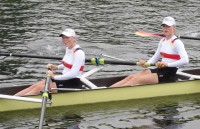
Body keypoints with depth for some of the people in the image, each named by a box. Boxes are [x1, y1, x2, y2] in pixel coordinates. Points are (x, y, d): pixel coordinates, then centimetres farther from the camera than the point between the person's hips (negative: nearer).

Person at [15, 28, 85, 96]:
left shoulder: (79, 53, -19)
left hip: (73, 83, -9)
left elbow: (73, 74, -27)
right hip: (65, 79, 9)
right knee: (35, 86, -5)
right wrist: (57, 67, 8)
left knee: (39, 88, -19)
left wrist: (55, 77, -23)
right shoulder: (68, 49, 10)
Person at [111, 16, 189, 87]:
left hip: (169, 75, -8)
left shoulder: (177, 43, -11)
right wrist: (146, 63, -3)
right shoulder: (162, 41, 14)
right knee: (130, 77, -8)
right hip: (159, 70, 8)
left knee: (136, 80, -21)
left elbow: (185, 61, -23)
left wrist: (167, 64, -32)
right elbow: (155, 57, 19)